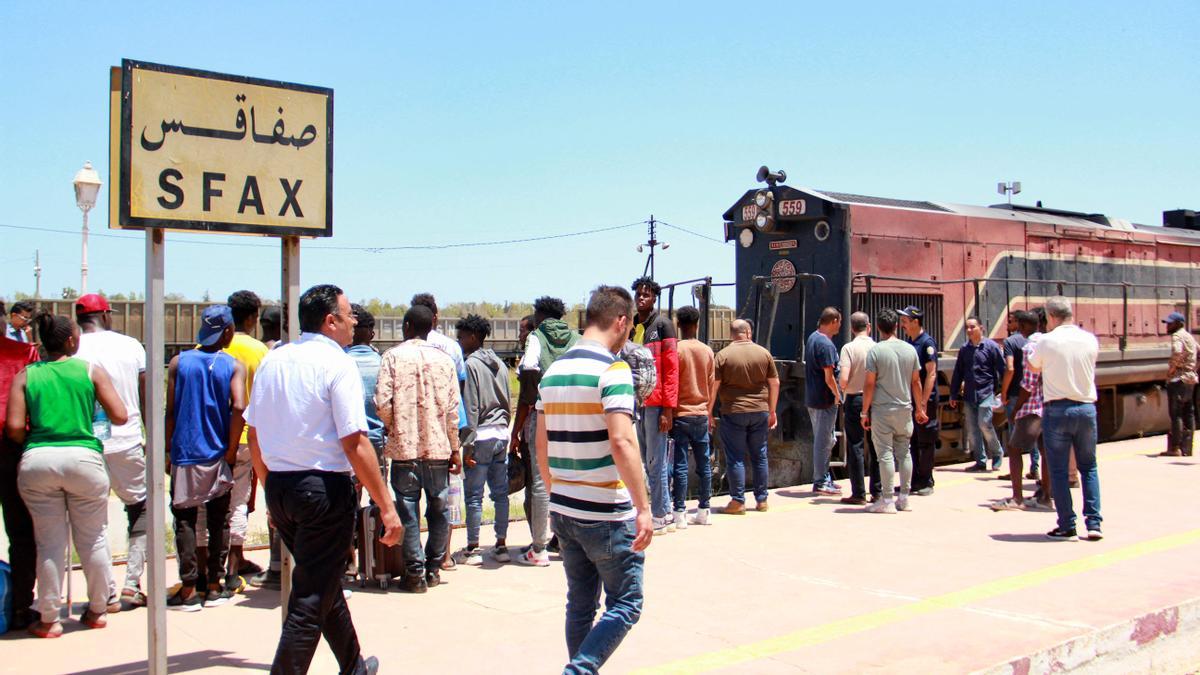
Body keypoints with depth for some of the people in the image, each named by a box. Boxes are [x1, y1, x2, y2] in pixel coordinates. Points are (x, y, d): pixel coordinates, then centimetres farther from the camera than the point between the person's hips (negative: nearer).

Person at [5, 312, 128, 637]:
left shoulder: (25, 376, 7)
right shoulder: (91, 371, 3)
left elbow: (13, 428, -3)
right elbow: (119, 416, -2)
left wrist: (35, 444, 16)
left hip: (36, 462, 2)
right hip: (83, 458, -1)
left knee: (49, 541, 10)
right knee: (92, 538, 12)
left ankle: (48, 618, 15)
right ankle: (97, 609, 25)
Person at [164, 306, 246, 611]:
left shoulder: (178, 362, 2)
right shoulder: (234, 366, -2)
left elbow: (170, 410, -2)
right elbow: (239, 407, -15)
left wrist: (169, 449, 6)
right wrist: (230, 452, -8)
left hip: (184, 455, 0)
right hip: (218, 457, 0)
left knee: (184, 520, 5)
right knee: (218, 521, 11)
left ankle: (189, 590, 2)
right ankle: (214, 587, 15)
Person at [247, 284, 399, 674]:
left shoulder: (272, 361, 9)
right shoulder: (337, 364, -12)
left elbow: (255, 437, 13)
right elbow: (354, 443, -18)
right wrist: (386, 506, -15)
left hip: (278, 486, 8)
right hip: (325, 488, -8)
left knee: (324, 583, 24)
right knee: (311, 601, 0)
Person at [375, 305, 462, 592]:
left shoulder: (393, 356, -2)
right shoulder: (443, 359, 4)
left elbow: (382, 401, -10)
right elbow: (453, 407, 2)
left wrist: (393, 428, 10)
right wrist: (454, 449, 9)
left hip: (404, 446, -2)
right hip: (438, 446, 2)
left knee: (408, 509, 4)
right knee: (439, 508, 12)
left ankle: (415, 571, 5)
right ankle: (433, 568, 18)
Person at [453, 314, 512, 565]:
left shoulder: (471, 364, -9)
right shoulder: (500, 364, 13)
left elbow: (470, 407, -14)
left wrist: (468, 443, -13)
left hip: (481, 435, -7)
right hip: (501, 433, 7)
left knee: (474, 495, 0)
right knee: (500, 492, 10)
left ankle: (473, 549, 4)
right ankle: (501, 545, 14)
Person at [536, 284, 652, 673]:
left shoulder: (553, 371, 9)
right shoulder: (612, 369, -13)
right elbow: (621, 442, -23)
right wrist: (643, 507, -21)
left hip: (563, 510, 7)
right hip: (607, 514, -7)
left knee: (580, 605, 15)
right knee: (625, 606, 3)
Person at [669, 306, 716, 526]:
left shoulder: (676, 349, -9)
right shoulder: (708, 351, 5)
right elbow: (711, 385, 11)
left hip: (681, 414, -4)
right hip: (702, 414, 4)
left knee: (680, 465, -2)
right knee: (704, 464, 10)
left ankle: (680, 513, -2)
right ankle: (704, 510, 15)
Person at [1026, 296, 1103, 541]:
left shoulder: (1046, 341, -8)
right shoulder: (1090, 339, 1)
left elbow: (1033, 365, 9)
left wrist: (1033, 349, 27)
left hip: (1057, 409, -3)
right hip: (1086, 407, 3)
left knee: (1058, 470, 5)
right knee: (1089, 466, 14)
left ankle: (1067, 526, 6)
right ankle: (1093, 523, 7)